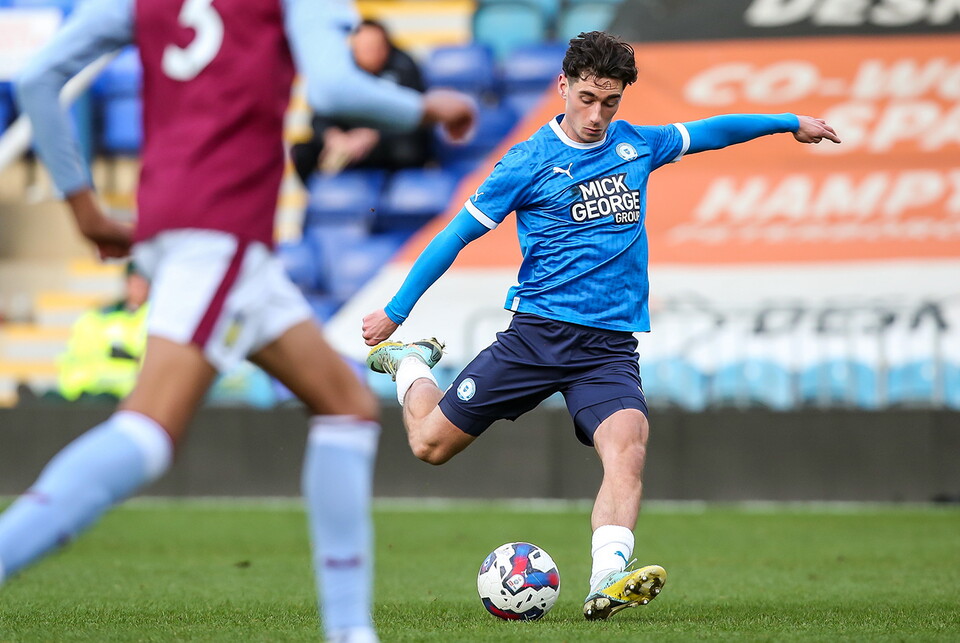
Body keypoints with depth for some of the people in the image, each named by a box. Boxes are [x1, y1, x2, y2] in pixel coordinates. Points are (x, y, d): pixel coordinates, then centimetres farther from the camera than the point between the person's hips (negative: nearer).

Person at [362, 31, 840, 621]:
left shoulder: (637, 146, 10)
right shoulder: (529, 163, -2)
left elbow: (710, 131, 28)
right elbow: (456, 236, 2)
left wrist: (790, 122, 33)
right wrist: (395, 311, 3)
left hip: (610, 346, 2)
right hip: (537, 333, -2)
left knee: (627, 445, -27)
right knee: (431, 443, 1)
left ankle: (607, 582, -40)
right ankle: (409, 363, 34)